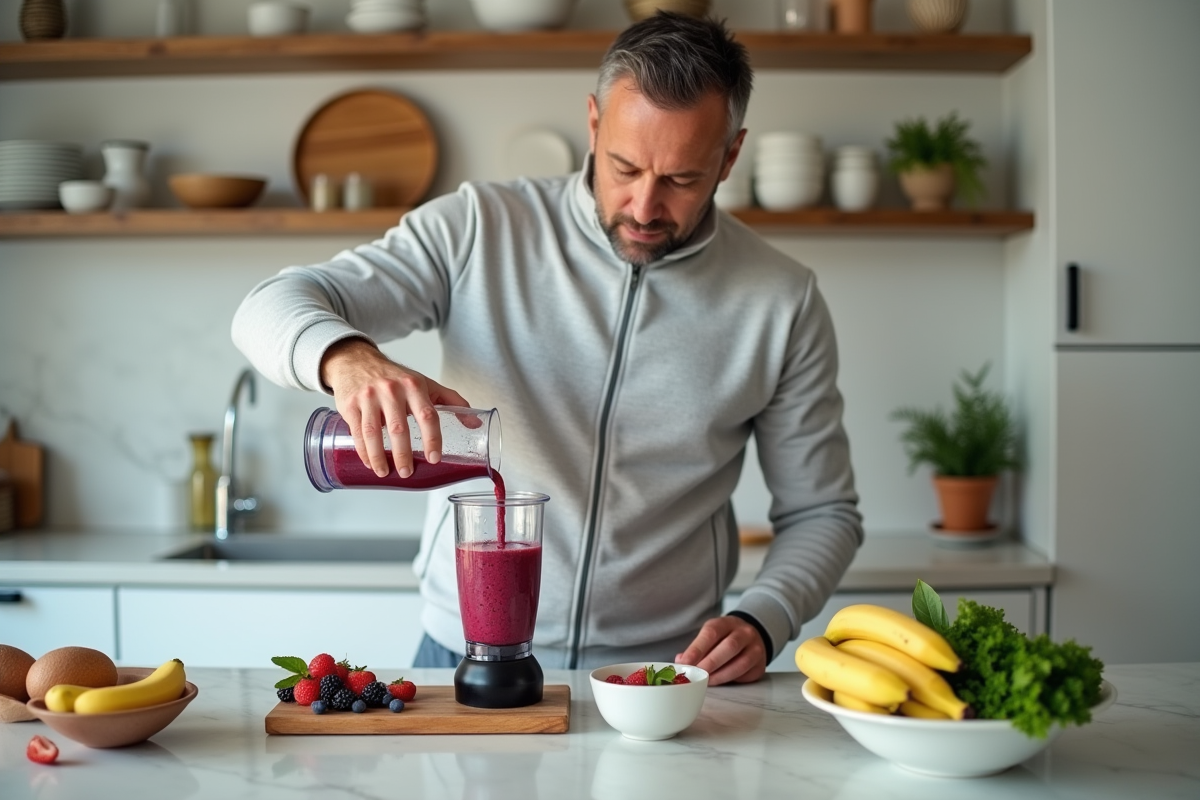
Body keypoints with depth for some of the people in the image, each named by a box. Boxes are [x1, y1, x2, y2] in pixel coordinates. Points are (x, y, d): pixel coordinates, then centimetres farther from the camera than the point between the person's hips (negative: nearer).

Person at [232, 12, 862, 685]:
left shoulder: (782, 302, 0)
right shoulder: (480, 230, -4)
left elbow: (821, 511, 8)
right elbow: (274, 307, -9)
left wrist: (761, 622, -11)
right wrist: (347, 358, -32)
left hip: (662, 677, 1)